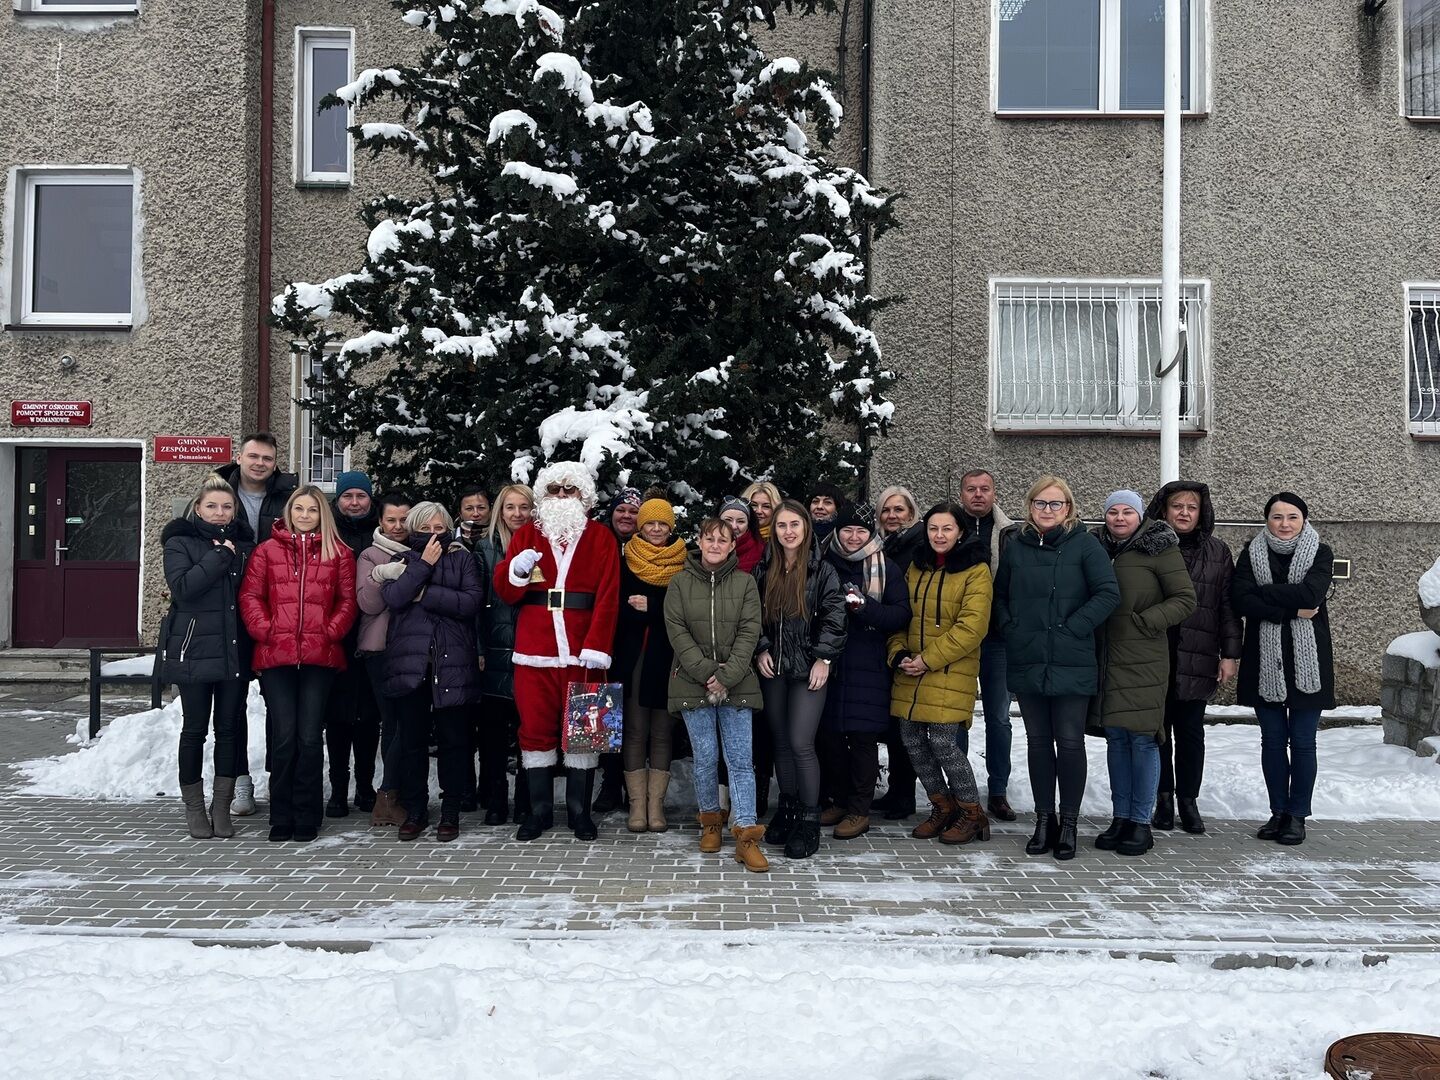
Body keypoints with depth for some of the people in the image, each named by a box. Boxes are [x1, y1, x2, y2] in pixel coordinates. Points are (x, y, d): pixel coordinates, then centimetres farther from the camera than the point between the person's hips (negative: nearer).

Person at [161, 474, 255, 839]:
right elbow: (182, 587, -16)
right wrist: (219, 556, -15)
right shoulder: (180, 543, 2)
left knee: (229, 728, 6)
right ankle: (193, 806, 16)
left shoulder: (243, 546, 13)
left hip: (234, 652, 3)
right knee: (195, 728, 5)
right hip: (194, 651, -3)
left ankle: (222, 806, 16)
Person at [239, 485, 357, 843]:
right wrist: (264, 629, -7)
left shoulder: (338, 553, 9)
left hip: (319, 657, 0)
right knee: (283, 736, 1)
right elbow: (250, 595, 5)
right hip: (276, 656, 0)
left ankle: (306, 817, 12)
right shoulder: (268, 550, 9)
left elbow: (347, 600, 6)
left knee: (310, 737, 1)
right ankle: (281, 817, 13)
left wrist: (331, 631, -6)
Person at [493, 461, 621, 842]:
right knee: (536, 727, 4)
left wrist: (597, 646, -13)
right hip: (534, 650, 1)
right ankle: (539, 810, 15)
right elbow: (505, 592, 8)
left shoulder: (601, 537, 7)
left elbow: (608, 596, -2)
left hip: (582, 650, -1)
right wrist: (517, 569, -15)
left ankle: (580, 811, 14)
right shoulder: (526, 534, 12)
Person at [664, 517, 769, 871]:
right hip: (693, 682, 0)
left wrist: (727, 676, -12)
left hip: (736, 683, 0)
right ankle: (710, 820, 25)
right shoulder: (679, 583, 4)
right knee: (705, 757, 5)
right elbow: (677, 632, -3)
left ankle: (746, 835, -2)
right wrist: (706, 672, -12)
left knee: (740, 759, -2)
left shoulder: (745, 583, 5)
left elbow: (749, 632, -2)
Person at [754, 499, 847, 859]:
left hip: (808, 668, -4)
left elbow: (834, 617, -6)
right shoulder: (763, 571, 9)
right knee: (781, 742, 11)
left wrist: (823, 658, -12)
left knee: (801, 743, -9)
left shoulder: (822, 571, -2)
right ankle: (787, 808, 25)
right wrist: (761, 651, -3)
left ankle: (809, 820, 2)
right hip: (773, 668, 4)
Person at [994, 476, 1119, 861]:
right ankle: (1044, 819, 21)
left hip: (1071, 664, -3)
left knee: (1069, 742, 1)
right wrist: (1010, 627, 3)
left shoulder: (1084, 544, -3)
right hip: (1026, 662, 4)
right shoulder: (1016, 546, 9)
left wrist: (1072, 629, -12)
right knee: (1038, 740, 10)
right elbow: (999, 594, 19)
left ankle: (1069, 823, 14)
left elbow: (1108, 593, -9)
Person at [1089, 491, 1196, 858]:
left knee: (1142, 738, -3)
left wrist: (1145, 621, -13)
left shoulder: (1159, 549, -3)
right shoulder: (1098, 548, 10)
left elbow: (1186, 600, -4)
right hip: (1107, 658, 5)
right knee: (1115, 737, 9)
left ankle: (1141, 822, 6)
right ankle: (1120, 817, 18)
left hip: (1144, 659, -5)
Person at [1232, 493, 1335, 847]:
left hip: (1306, 661, -2)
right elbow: (1239, 599, -10)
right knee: (1272, 740, 9)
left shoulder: (1320, 553, 2)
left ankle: (1297, 815, 14)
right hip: (1265, 661, 2)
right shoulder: (1252, 552, 6)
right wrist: (1292, 609, -16)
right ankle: (1278, 812, 20)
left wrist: (1261, 593, -13)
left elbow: (1310, 594, -18)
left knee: (1302, 742, 3)